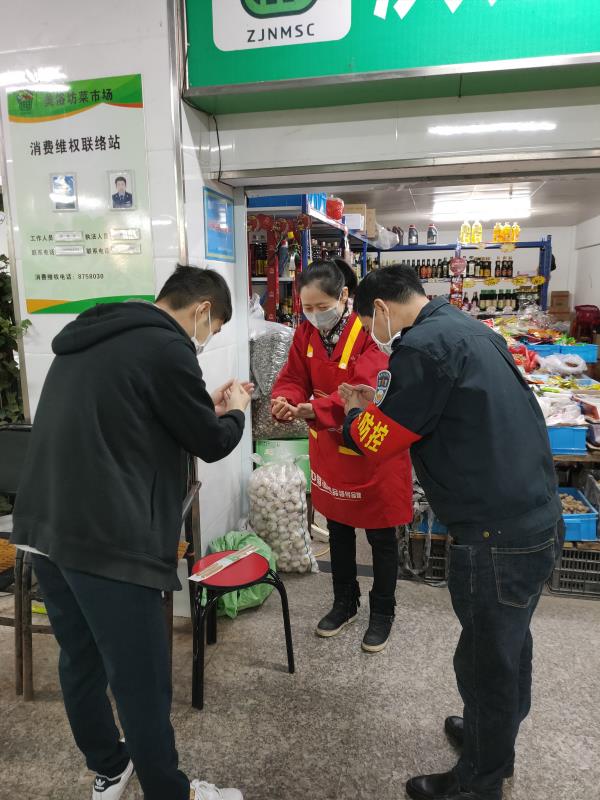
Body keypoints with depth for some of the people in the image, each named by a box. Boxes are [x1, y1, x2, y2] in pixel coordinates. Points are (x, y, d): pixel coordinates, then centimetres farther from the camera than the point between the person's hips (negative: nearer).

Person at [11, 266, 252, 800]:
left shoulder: (89, 338, 16)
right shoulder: (165, 347, -12)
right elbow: (212, 443, -4)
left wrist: (207, 406, 23)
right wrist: (235, 410, 17)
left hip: (45, 527, 9)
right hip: (107, 539, -9)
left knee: (81, 660, 21)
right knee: (141, 680, 6)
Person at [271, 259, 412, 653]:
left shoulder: (370, 332, -23)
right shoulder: (307, 331, -3)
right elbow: (293, 378, -4)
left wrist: (311, 409, -43)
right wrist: (286, 402, -27)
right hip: (329, 448, 6)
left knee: (381, 536, 11)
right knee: (338, 530, 20)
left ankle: (383, 613, 32)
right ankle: (345, 604, 41)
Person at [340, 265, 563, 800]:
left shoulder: (423, 346, -17)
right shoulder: (468, 331, 11)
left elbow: (379, 446, -12)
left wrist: (357, 413, 8)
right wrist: (384, 405, 16)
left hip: (498, 536, -9)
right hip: (537, 519, 9)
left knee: (485, 660, 11)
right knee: (509, 644, 26)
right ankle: (496, 736, 49)